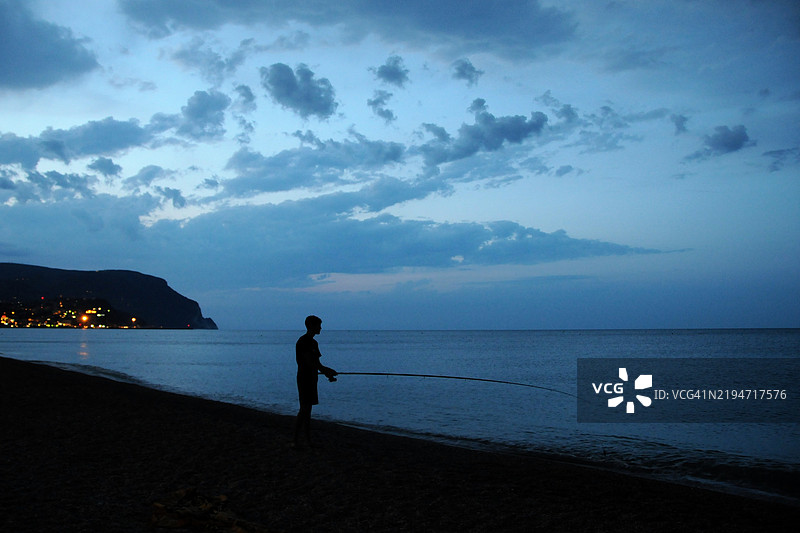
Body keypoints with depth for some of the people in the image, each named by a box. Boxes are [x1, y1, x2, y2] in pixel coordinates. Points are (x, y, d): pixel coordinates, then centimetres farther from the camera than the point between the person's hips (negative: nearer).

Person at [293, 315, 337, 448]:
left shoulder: (313, 343, 16)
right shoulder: (303, 342, -14)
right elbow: (311, 363, -19)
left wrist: (327, 373, 5)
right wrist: (328, 371, -12)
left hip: (312, 379, 9)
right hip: (304, 378, -9)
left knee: (308, 409, 11)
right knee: (304, 409, -11)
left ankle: (308, 440, 14)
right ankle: (296, 441, -7)